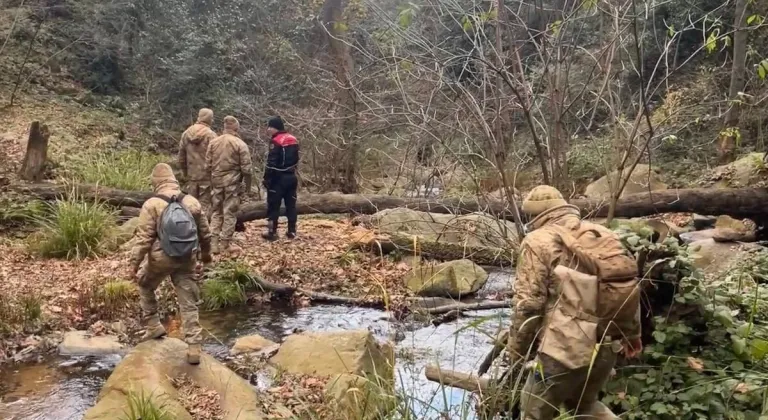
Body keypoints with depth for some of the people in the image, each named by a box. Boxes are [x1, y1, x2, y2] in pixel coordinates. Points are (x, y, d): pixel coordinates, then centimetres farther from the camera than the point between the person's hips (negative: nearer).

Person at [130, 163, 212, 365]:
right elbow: (205, 233, 12)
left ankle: (153, 326, 28)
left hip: (160, 258, -3)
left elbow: (143, 238, -12)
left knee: (145, 286, 28)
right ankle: (194, 348, 2)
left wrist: (134, 262, -3)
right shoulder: (192, 202, 3)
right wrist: (206, 253, 26)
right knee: (188, 303, 5)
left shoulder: (152, 205, -9)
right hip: (186, 259, 3)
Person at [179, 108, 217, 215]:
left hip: (191, 176, 5)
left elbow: (181, 158, 11)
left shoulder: (186, 134, 6)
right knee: (205, 204, -1)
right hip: (206, 176, -5)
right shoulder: (210, 135, -11)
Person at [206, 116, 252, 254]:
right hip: (232, 182, -4)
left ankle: (214, 243, 11)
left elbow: (208, 165, 7)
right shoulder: (240, 144, -8)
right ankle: (225, 244, 4)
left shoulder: (213, 142, 5)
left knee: (216, 212, 13)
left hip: (216, 181, 4)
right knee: (229, 213, 2)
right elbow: (246, 168, -9)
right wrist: (248, 184, 3)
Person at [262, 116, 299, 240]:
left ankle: (272, 232, 2)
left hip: (278, 178, -7)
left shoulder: (276, 141, -14)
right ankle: (291, 231, 12)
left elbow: (271, 162, -18)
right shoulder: (293, 139, 11)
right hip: (291, 177, 7)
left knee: (273, 205, 1)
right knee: (291, 204, 10)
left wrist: (266, 178, -13)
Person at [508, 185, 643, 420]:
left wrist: (517, 349, 0)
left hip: (566, 348, -7)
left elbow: (529, 304, -12)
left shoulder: (539, 241, -7)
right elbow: (630, 288, 17)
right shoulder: (604, 235, 13)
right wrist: (631, 333, 28)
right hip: (607, 346, 7)